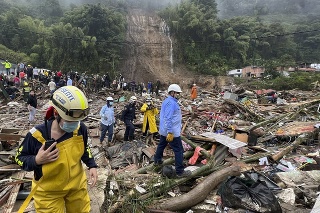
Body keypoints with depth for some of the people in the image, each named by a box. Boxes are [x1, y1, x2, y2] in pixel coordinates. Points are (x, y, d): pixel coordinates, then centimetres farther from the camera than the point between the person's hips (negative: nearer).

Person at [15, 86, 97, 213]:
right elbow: (20, 157, -8)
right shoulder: (37, 135, -25)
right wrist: (36, 160, -27)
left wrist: (92, 165, -7)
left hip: (77, 185, 4)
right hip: (48, 192, -3)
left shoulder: (80, 128, -16)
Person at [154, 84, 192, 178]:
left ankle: (157, 160, 44)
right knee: (179, 150, -4)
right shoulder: (171, 103, -21)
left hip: (164, 130, 11)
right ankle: (180, 171, 1)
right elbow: (168, 118, -28)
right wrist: (170, 132, -30)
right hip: (172, 131, -10)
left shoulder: (166, 101, 11)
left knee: (161, 145, 25)